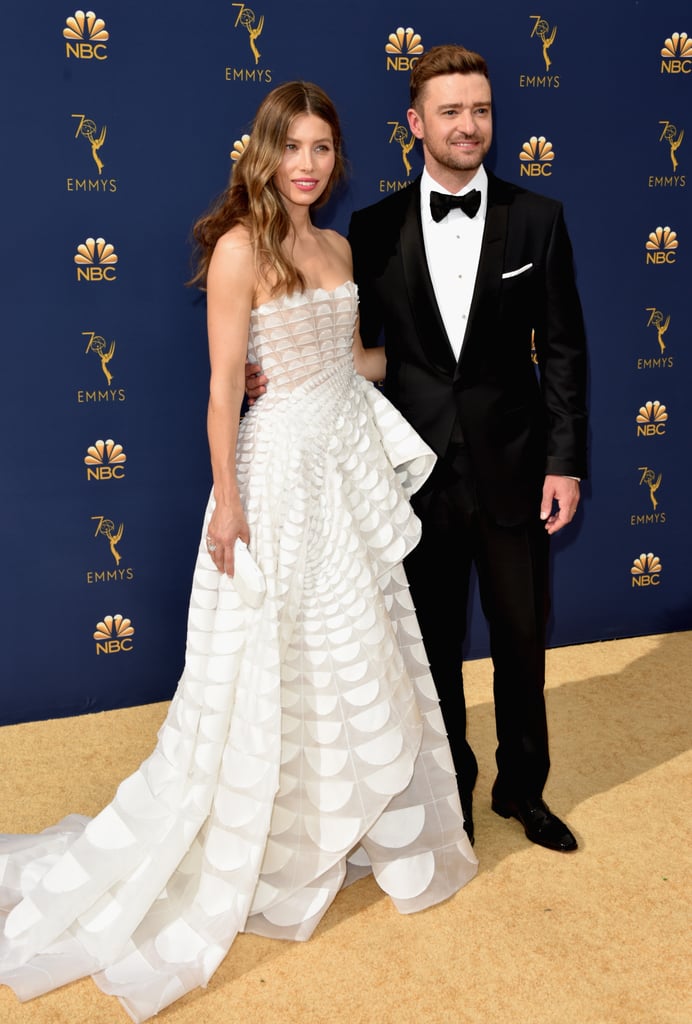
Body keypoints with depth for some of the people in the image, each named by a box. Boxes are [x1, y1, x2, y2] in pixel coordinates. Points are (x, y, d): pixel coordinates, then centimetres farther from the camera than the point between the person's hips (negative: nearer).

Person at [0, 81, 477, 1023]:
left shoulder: (338, 248, 9)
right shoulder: (241, 247, -14)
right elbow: (224, 384, -16)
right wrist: (227, 503, -17)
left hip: (354, 462, 8)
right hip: (283, 469, -7)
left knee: (364, 654, 16)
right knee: (270, 672, 4)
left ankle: (356, 826, 37)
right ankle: (243, 854, 26)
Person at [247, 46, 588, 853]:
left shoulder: (537, 219, -1)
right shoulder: (375, 228, 0)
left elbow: (563, 352, -1)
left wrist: (564, 461, -6)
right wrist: (278, 371, -15)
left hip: (512, 469, 0)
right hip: (420, 469, 0)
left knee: (521, 639, 13)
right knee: (434, 643, 13)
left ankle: (522, 787, 36)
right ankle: (450, 786, 35)